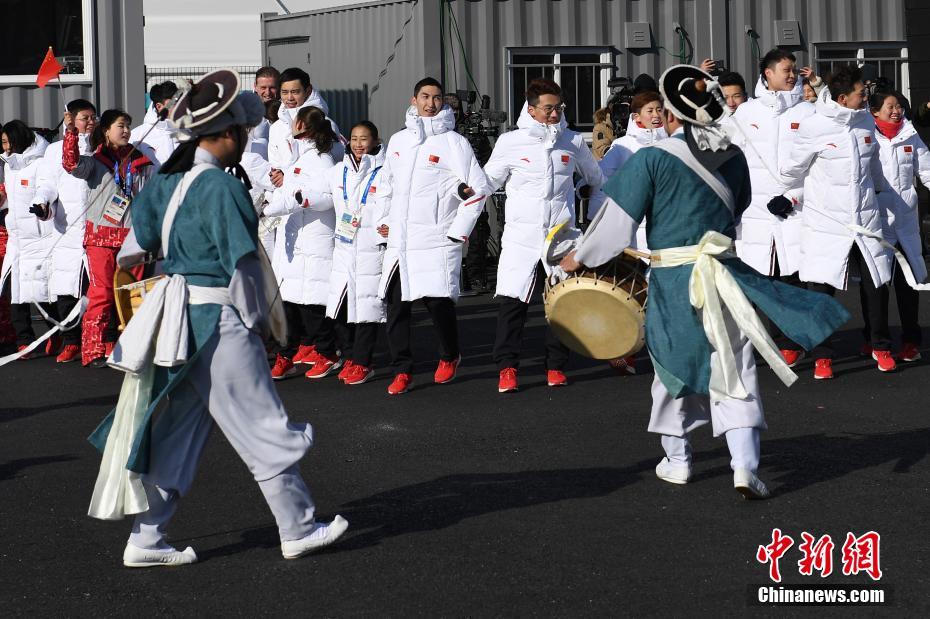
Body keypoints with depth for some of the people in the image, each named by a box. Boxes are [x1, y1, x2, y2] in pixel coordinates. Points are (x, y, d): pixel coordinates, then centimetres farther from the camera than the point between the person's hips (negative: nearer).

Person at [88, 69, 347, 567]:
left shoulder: (166, 180, 7)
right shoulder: (222, 187, -18)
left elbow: (144, 235, 18)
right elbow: (244, 262, -18)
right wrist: (259, 319, -6)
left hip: (178, 316, 8)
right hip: (220, 321, -8)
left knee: (176, 429, 13)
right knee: (262, 427, 4)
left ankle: (146, 539, 16)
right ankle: (298, 530, 15)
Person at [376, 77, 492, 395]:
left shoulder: (453, 142, -2)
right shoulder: (398, 140, 14)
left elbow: (478, 189, -4)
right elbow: (386, 182, 26)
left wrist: (458, 231, -6)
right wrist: (384, 219, 16)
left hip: (436, 241, -5)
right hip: (399, 241, 5)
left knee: (438, 302, -9)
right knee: (396, 304, 0)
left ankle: (449, 357, 17)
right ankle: (402, 370, 9)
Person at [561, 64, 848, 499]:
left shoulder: (651, 160, -11)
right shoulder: (732, 156, 3)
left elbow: (617, 222, -8)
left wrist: (580, 257, 7)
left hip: (672, 281, -2)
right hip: (726, 275, 2)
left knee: (675, 367, 16)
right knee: (735, 371, 4)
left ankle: (676, 460, 27)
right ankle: (745, 465, -6)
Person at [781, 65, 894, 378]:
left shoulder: (866, 122, 4)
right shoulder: (814, 127, -13)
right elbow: (793, 169, 1)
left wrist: (881, 193, 31)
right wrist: (782, 196, 12)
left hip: (866, 220, 5)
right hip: (826, 223, -4)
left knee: (876, 285, 10)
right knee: (821, 289, -3)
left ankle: (880, 346, 28)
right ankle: (822, 355, 11)